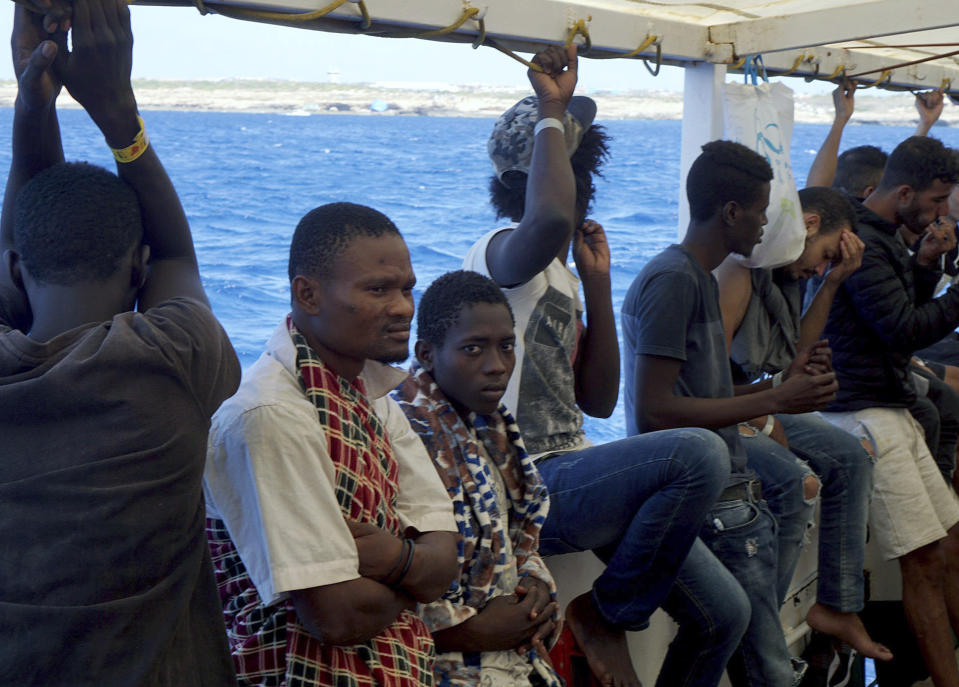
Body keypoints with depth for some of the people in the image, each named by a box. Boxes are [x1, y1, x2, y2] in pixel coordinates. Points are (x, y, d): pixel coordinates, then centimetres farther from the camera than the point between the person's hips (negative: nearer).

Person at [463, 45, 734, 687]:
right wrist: (553, 112, -24)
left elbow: (599, 401, 15)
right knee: (700, 452, -28)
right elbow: (550, 221, -38)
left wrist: (597, 283, 9)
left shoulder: (558, 276, 18)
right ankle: (608, 616, -11)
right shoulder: (502, 253, -11)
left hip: (574, 478, 9)